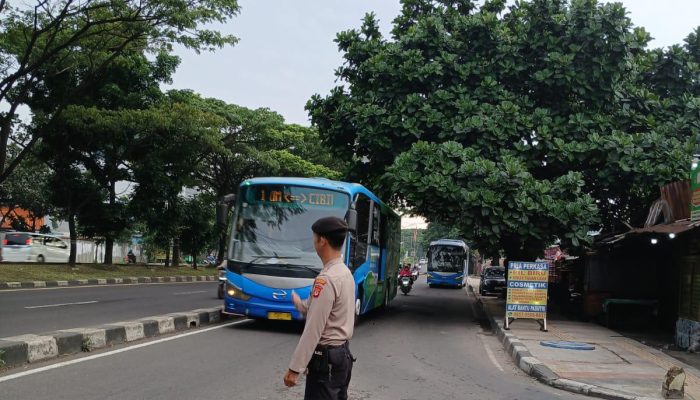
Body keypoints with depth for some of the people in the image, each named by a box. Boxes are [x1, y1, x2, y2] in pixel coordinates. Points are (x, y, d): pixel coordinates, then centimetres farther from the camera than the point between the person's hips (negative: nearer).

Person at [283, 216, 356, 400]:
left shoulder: (327, 279, -21)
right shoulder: (346, 273, 9)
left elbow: (313, 329, -22)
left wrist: (295, 368, -19)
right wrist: (299, 303, 37)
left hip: (326, 357, -10)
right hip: (343, 353, 10)